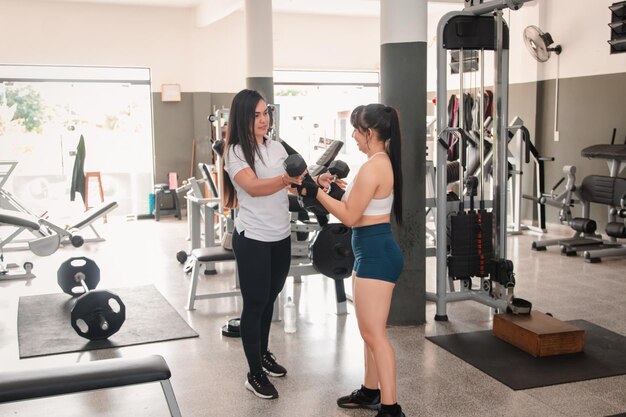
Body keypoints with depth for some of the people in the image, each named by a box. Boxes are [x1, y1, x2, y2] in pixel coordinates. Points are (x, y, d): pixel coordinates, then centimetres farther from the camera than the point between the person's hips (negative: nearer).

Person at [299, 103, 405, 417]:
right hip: (375, 250, 11)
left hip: (376, 253, -11)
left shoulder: (372, 168, -19)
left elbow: (350, 216, -17)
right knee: (370, 329, 19)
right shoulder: (383, 162, 12)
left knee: (374, 333, -6)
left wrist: (316, 192, -13)